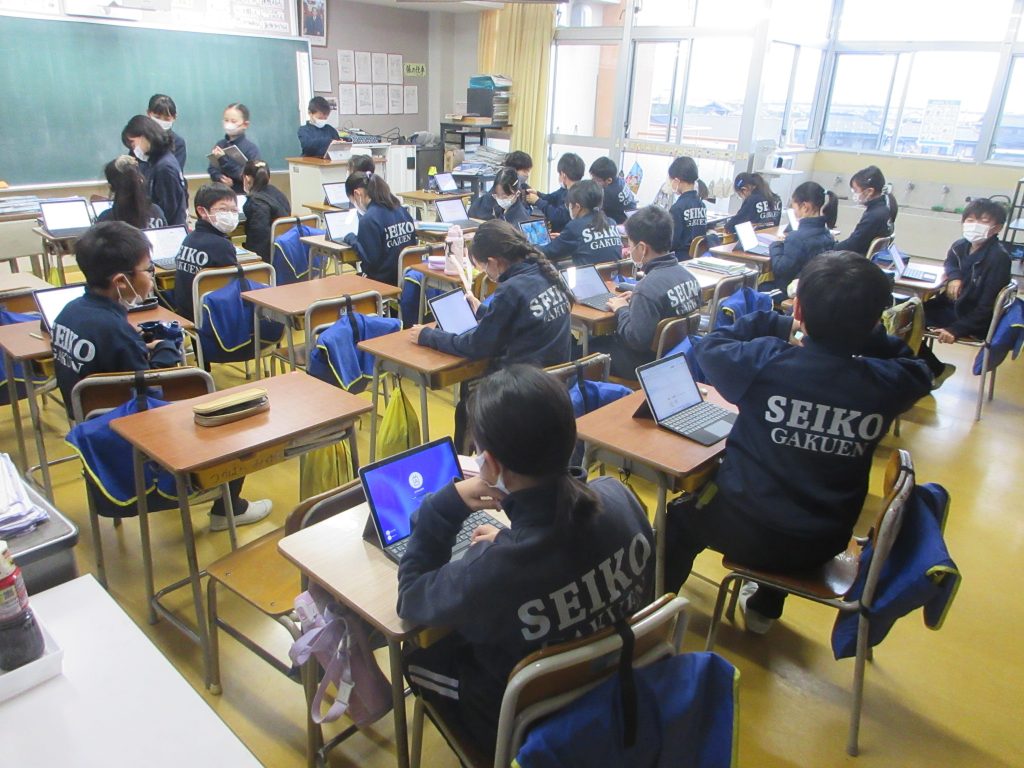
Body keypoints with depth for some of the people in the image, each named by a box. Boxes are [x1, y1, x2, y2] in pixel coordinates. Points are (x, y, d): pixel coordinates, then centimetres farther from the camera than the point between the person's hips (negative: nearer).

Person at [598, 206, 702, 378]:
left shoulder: (648, 288, -28)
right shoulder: (686, 274, -3)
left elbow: (637, 340, -29)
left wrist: (621, 309, -13)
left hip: (647, 364, -8)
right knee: (606, 338, 23)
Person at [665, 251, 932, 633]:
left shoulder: (766, 361, -25)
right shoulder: (884, 384, -16)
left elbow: (710, 347, -4)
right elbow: (918, 370, 9)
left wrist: (782, 325, 0)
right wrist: (859, 332, 1)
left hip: (747, 531, -3)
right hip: (822, 545, 4)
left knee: (681, 515, 27)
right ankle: (764, 609, 52)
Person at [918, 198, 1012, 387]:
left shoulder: (999, 258, -23)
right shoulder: (961, 246, -2)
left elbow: (987, 307, -23)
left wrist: (956, 330, -27)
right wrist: (954, 277, 1)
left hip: (976, 320, -8)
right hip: (951, 306, 8)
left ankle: (936, 370, 7)